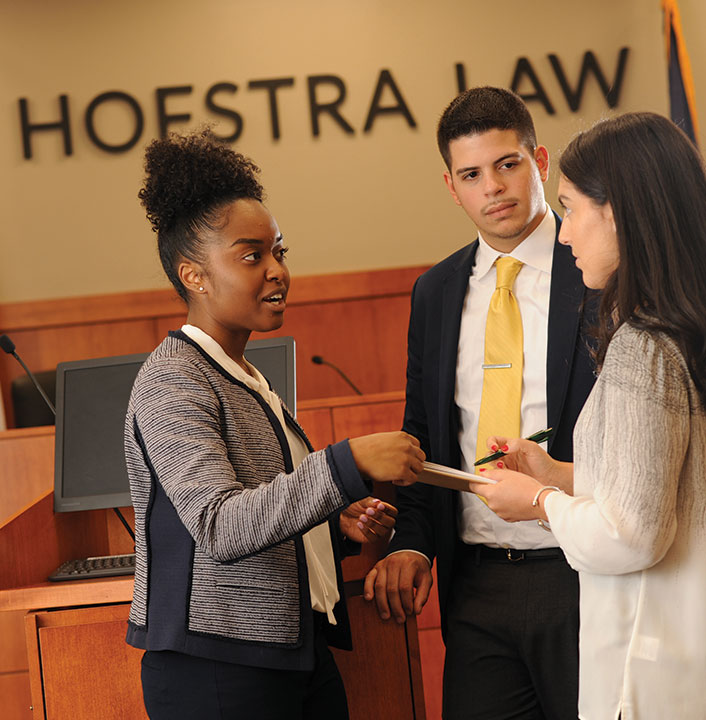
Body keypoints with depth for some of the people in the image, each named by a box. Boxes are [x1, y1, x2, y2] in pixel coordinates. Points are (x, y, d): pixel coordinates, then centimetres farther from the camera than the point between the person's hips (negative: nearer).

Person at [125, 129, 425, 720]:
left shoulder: (244, 379, 17)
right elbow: (219, 527, -25)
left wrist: (336, 519, 6)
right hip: (217, 669, -8)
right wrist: (350, 465, -30)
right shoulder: (172, 381, -12)